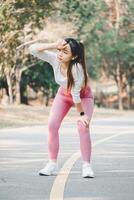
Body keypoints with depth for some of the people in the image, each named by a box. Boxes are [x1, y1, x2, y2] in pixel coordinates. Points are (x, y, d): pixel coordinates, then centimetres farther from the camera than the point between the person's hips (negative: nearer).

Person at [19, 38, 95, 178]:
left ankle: (86, 166, -14)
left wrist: (81, 114, -27)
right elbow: (32, 49, -34)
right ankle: (52, 164, -2)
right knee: (52, 125, -9)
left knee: (83, 127, -22)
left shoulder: (77, 68, -41)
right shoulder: (55, 59, -28)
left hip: (83, 96, -4)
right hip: (64, 94, 4)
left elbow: (76, 94, -33)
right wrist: (53, 45, -43)